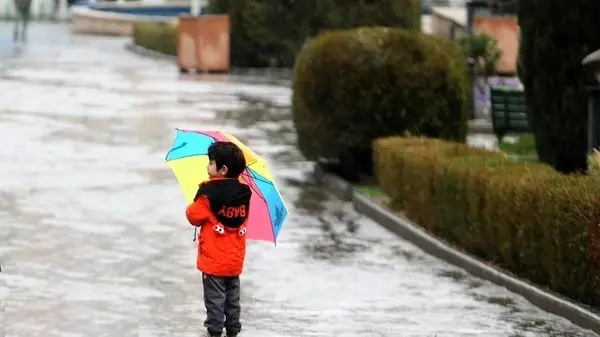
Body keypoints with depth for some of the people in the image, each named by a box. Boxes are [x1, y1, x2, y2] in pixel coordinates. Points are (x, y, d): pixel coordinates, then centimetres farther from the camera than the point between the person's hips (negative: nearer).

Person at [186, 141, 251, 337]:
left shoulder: (209, 192, -18)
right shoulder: (243, 193, 1)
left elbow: (194, 217, -14)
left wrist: (191, 208, 8)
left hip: (213, 260, -6)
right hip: (235, 260, 6)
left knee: (215, 298, 2)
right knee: (233, 296, 15)